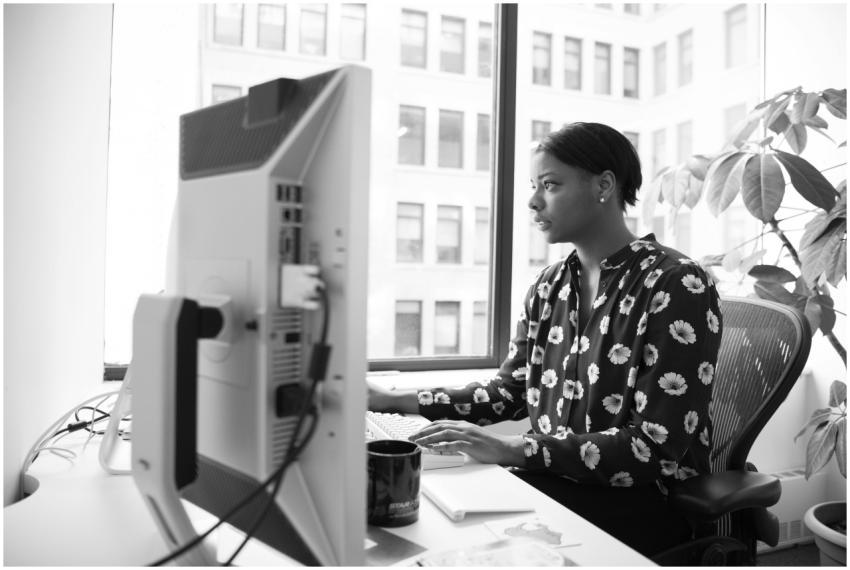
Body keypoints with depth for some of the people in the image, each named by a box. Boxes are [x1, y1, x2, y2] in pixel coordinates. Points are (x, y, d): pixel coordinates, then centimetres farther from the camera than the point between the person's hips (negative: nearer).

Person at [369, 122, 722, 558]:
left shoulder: (677, 286, -15)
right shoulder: (548, 287, 6)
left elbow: (656, 446, -20)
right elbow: (511, 391, 12)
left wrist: (513, 449, -28)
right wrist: (397, 401, 1)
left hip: (644, 500, -5)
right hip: (552, 477, 6)